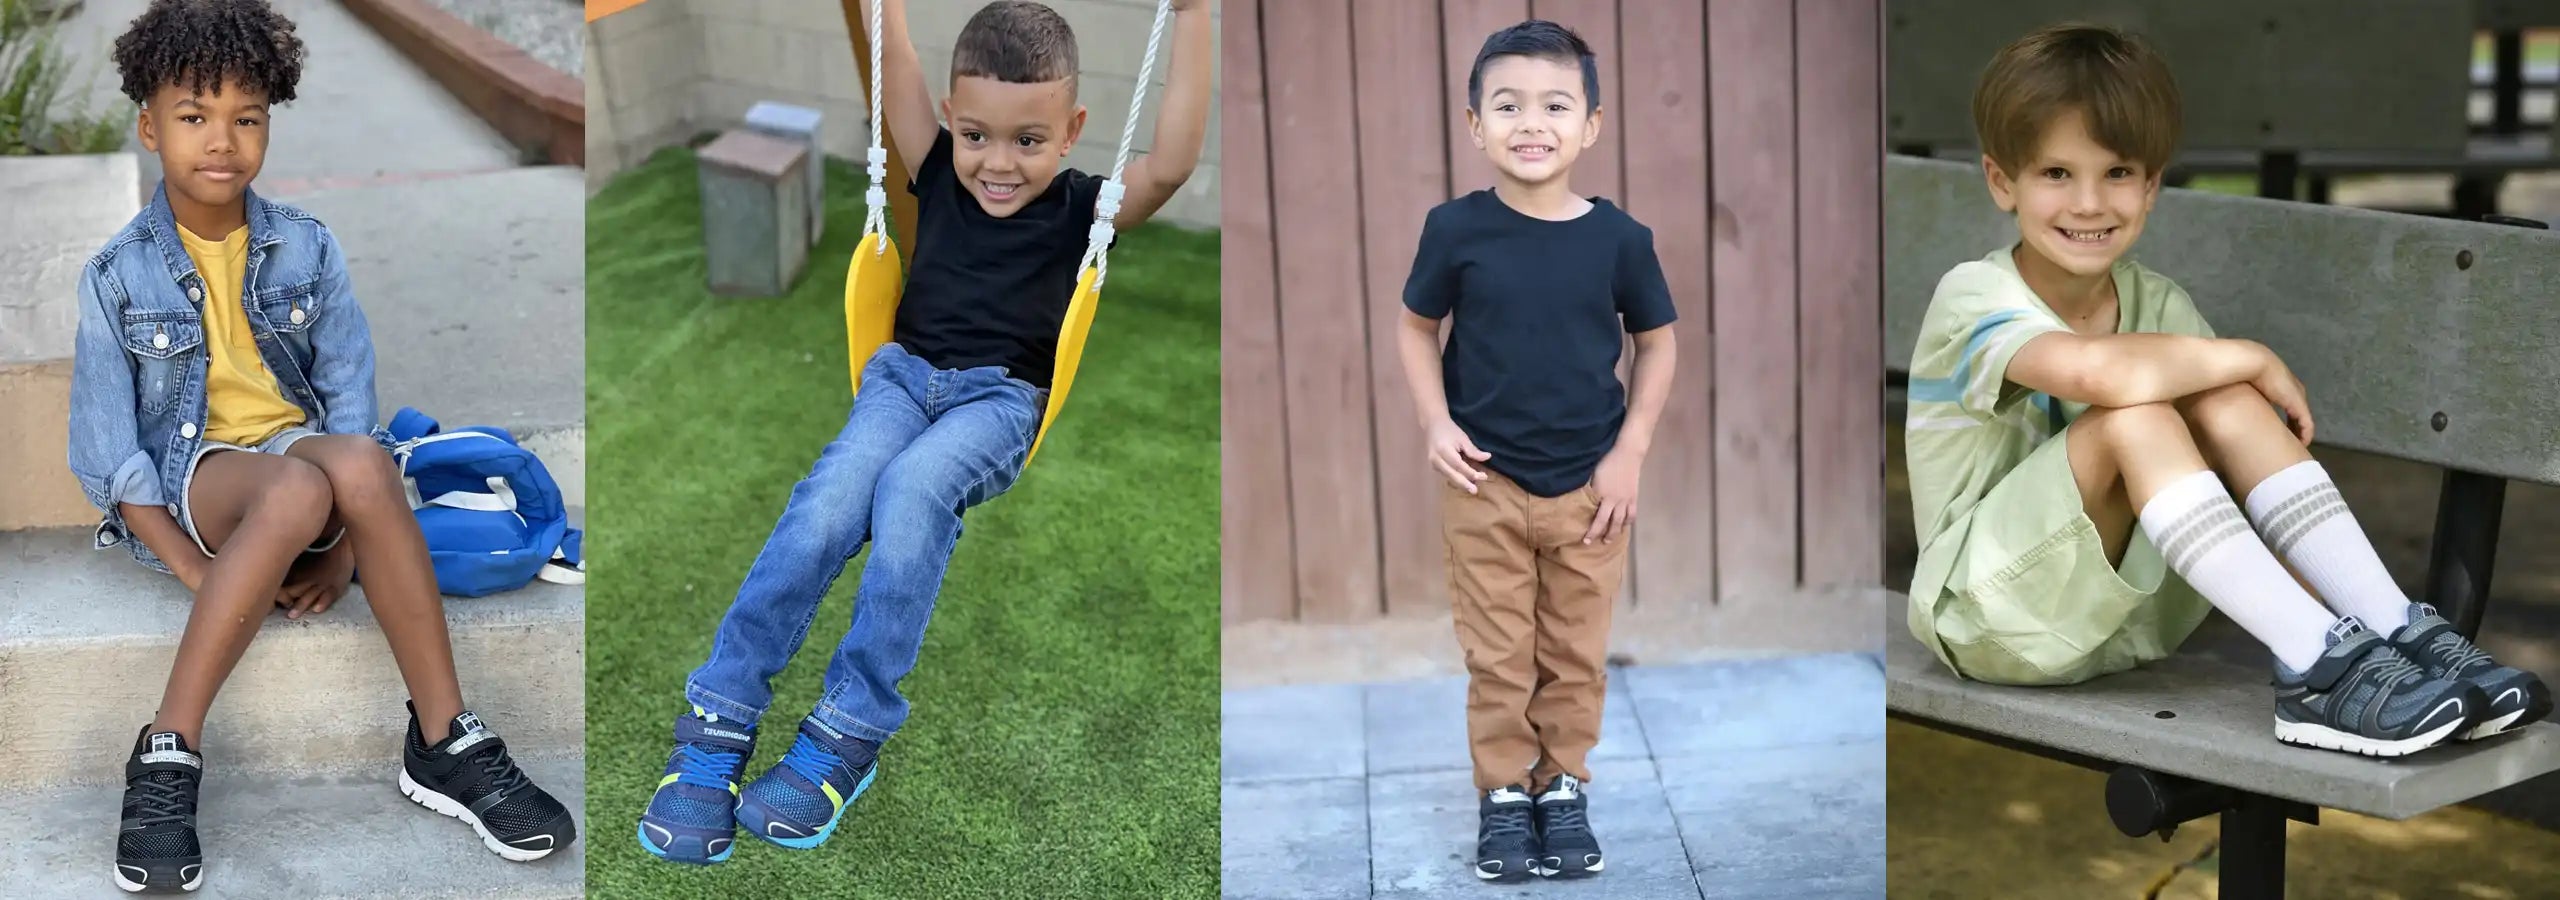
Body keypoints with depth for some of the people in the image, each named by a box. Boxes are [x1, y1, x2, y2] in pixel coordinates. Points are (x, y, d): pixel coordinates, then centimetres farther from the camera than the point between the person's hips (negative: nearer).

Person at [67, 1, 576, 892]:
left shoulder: (306, 248, 3)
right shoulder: (118, 275, -3)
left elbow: (351, 401, 2)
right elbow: (109, 455, -5)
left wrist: (342, 547, -13)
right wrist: (199, 574, -17)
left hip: (298, 445, 2)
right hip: (188, 477, -2)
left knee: (361, 464, -35)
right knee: (295, 489, -38)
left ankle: (444, 743, -30)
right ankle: (168, 754, -34)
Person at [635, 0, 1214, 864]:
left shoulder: (1081, 207, 1)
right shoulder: (940, 173, 10)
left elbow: (1171, 164, -15)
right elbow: (896, 76, 4)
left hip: (999, 401, -3)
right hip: (904, 374, 3)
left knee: (911, 488, -35)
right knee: (827, 506, -27)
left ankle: (850, 730, -31)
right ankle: (716, 726, -25)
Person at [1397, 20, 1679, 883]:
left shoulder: (1619, 237, -9)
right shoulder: (1456, 229, -10)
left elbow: (1656, 343, 3)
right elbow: (1416, 328, 3)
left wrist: (1630, 453, -4)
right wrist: (1436, 423, -10)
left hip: (1590, 483, 1)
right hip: (1484, 482, -1)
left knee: (1576, 653, 12)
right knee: (1497, 654, 8)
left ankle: (1565, 788, 28)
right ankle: (1503, 794, 23)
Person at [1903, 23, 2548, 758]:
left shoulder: (2158, 304, 3)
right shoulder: (1974, 297, -17)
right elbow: (2094, 369, -39)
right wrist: (2252, 358, -25)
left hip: (2128, 610, 6)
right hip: (1992, 613, -5)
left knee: (2223, 401, -19)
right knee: (2132, 416, -29)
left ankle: (2396, 632, -24)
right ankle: (2317, 669, -35)